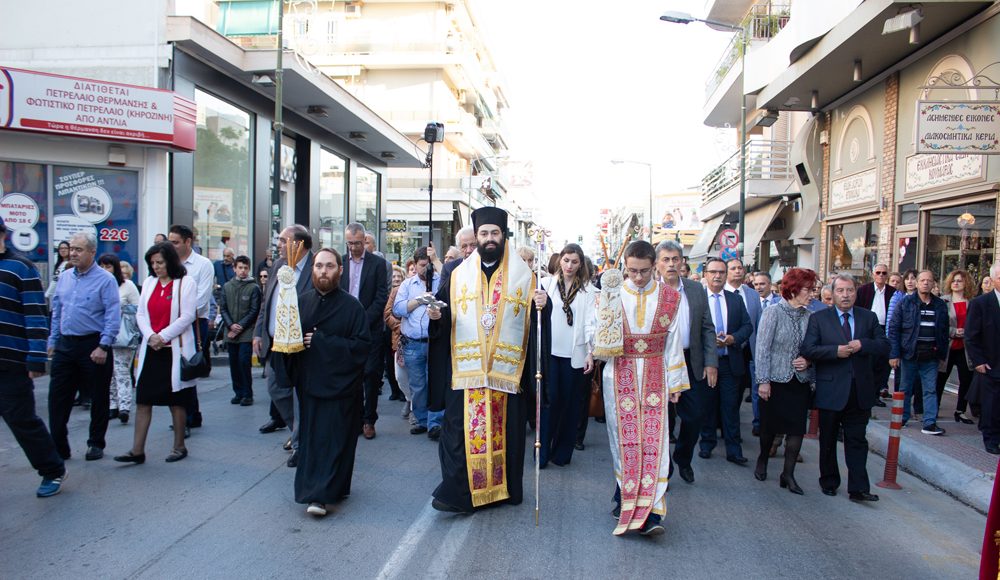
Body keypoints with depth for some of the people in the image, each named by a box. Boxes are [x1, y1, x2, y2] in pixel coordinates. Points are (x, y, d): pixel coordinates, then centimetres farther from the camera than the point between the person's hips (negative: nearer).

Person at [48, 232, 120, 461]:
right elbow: (56, 312, 17)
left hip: (93, 346, -6)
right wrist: (52, 342, 14)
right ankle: (58, 447, 14)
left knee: (99, 397, 6)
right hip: (65, 345, 6)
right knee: (57, 397, 5)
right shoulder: (64, 277, 10)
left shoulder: (105, 279, -10)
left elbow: (113, 317, -14)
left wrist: (103, 347, -19)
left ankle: (96, 444, 20)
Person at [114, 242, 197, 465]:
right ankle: (137, 450, 6)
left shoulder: (186, 282, -5)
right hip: (151, 350, 5)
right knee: (143, 399, 2)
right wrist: (150, 335, -9)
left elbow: (187, 316, -12)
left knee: (176, 401, 6)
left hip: (176, 349, -5)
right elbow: (141, 314, 8)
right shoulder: (149, 282, 10)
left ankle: (179, 446, 19)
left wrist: (163, 336, -14)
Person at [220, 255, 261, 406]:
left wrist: (240, 326, -10)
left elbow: (254, 311, -5)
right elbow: (223, 308, 7)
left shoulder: (254, 288, -3)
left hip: (246, 333, -4)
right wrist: (231, 325, -7)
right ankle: (238, 392, 19)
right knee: (234, 363, 8)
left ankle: (247, 394, 3)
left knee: (244, 362, -7)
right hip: (230, 332, 4)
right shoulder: (227, 287, 7)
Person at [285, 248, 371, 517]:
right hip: (309, 383, 4)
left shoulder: (352, 306, -7)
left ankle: (322, 495, -1)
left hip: (340, 385, -4)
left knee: (333, 440, -4)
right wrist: (291, 373, -6)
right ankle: (313, 489, 23)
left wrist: (322, 342, -17)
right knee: (310, 438, 10)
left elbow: (363, 345, -14)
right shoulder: (301, 302, 4)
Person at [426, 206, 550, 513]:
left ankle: (502, 487, 21)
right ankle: (456, 491, 5)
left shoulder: (524, 275, 6)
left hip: (506, 369, -1)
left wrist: (541, 306, -19)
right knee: (461, 428, -2)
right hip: (465, 369, 1)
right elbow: (445, 319, 11)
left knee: (504, 428, 5)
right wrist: (436, 315, -10)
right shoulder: (459, 274, 10)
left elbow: (534, 321, 1)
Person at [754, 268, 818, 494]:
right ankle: (762, 460, 36)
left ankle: (788, 474, 12)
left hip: (801, 381, 3)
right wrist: (763, 380, -13)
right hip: (776, 380, -3)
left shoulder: (809, 316, -1)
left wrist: (808, 360, -8)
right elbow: (762, 348, -10)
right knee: (770, 425, 11)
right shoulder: (773, 312, -10)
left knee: (797, 428, 1)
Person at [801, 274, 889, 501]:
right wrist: (836, 351, -21)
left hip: (860, 391, 2)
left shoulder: (869, 317, 8)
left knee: (857, 440, 4)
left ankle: (858, 488, 7)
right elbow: (807, 349, -10)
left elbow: (884, 346, 1)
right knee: (828, 440, 11)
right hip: (830, 391, -2)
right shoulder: (818, 318, -2)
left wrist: (863, 344, -15)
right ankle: (829, 482, 26)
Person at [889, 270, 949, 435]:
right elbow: (894, 329, -5)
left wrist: (943, 354, 6)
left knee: (931, 390, 1)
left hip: (931, 356, 2)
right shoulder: (905, 303, -2)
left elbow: (944, 332, 11)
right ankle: (902, 418, 21)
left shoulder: (940, 305, 8)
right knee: (906, 388, 8)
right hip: (910, 353, -2)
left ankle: (930, 423, 3)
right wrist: (894, 354, -11)